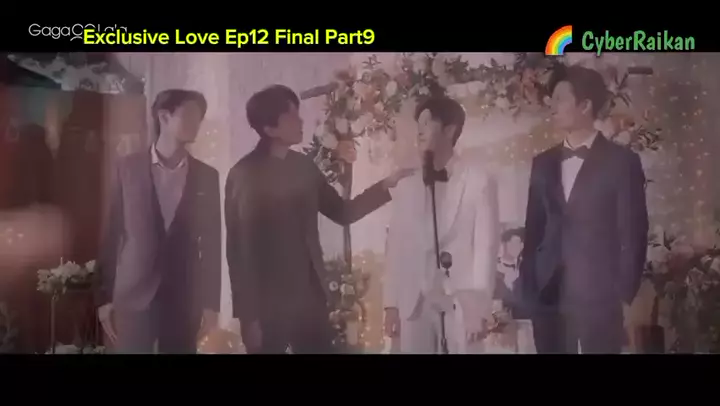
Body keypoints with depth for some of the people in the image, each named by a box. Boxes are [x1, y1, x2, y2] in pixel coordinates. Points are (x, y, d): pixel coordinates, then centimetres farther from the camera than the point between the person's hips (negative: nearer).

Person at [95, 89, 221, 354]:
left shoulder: (206, 176, 6)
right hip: (132, 296, -1)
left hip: (185, 299, 1)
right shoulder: (128, 168, 2)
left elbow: (211, 243, 6)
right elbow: (111, 234, 2)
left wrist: (211, 302, 2)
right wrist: (105, 296, -1)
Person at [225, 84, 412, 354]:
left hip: (310, 297, 5)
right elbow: (238, 249, -10)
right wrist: (248, 316, -11)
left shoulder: (304, 167, 6)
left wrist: (386, 185, 1)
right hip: (267, 304, -5)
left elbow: (343, 212, 14)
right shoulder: (244, 176, -9)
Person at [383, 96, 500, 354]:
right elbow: (396, 247, 9)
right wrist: (391, 304, 4)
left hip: (461, 303, -3)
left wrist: (479, 308, -8)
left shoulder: (479, 181, 1)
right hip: (414, 304, 3)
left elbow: (485, 246, -3)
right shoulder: (406, 187, 12)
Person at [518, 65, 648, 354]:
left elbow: (633, 233, -2)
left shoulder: (622, 161, -1)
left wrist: (624, 295, -6)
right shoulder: (543, 163, 13)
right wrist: (527, 286, 6)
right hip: (547, 295, 4)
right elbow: (533, 229, 13)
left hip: (599, 296, -4)